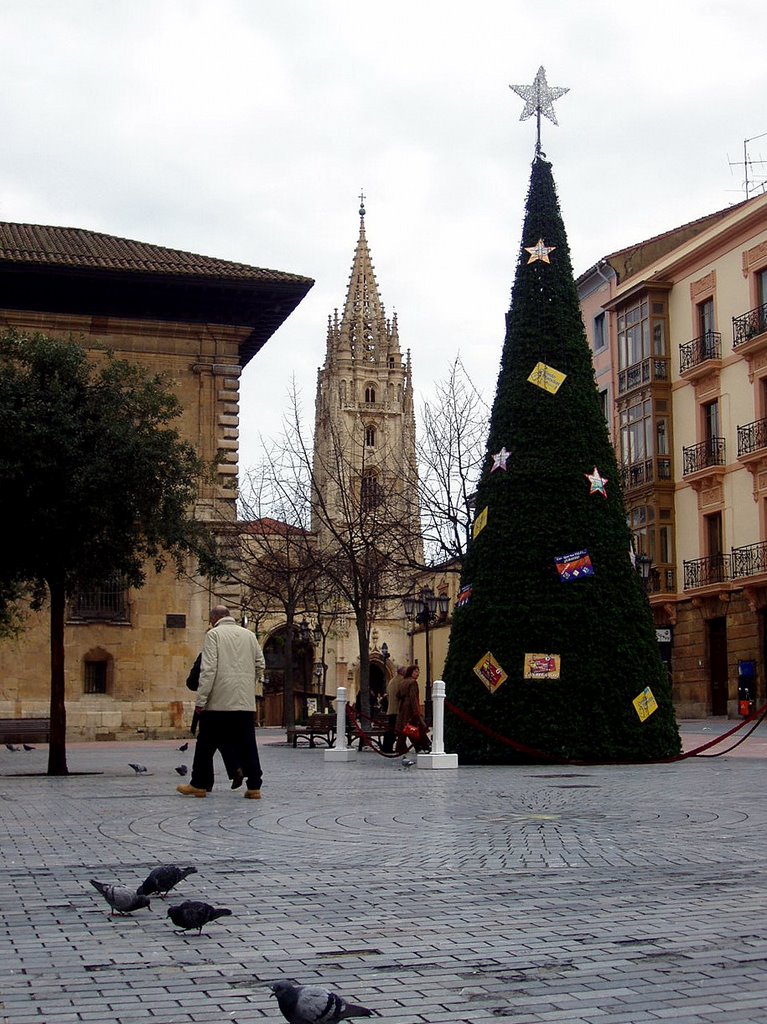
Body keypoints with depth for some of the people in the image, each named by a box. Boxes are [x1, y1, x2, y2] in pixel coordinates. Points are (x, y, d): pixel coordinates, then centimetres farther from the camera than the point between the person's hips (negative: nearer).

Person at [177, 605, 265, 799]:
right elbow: (260, 664, 12)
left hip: (219, 701, -4)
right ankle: (254, 787, 1)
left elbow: (208, 669, -11)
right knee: (247, 745, 5)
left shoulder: (214, 634, -4)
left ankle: (199, 785, 14)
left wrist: (201, 700, -9)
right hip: (246, 702, 4)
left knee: (206, 743, 7)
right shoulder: (249, 635, 11)